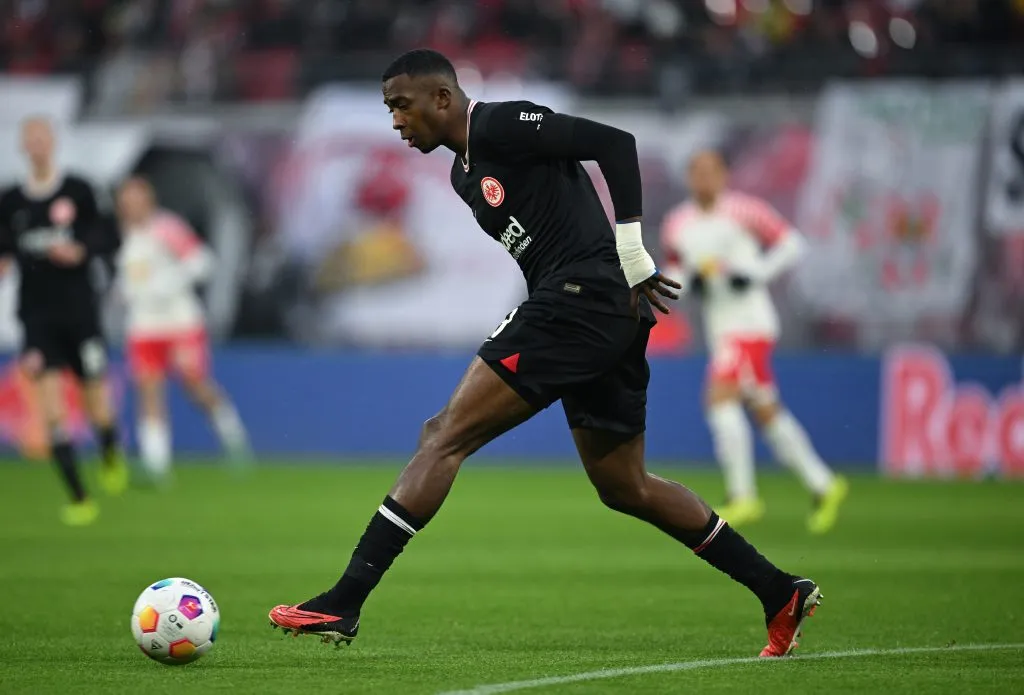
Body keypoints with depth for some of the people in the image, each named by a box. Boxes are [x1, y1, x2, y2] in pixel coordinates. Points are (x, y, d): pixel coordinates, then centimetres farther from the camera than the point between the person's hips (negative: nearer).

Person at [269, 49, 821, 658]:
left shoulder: (499, 125, -7)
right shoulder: (465, 173, 21)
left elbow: (615, 144, -13)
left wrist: (632, 258, -14)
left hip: (583, 301, -10)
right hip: (612, 315, 10)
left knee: (445, 438, -11)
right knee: (624, 487, 17)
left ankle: (343, 606, -14)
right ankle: (781, 594, 21)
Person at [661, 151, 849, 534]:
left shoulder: (742, 211, -8)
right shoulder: (677, 225, 9)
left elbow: (791, 243, -3)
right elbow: (674, 275, 18)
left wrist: (754, 273, -14)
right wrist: (689, 282, -4)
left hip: (750, 320, -7)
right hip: (718, 326, 7)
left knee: (720, 397, -19)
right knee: (766, 412, 11)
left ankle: (742, 496, -17)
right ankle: (823, 485, 21)